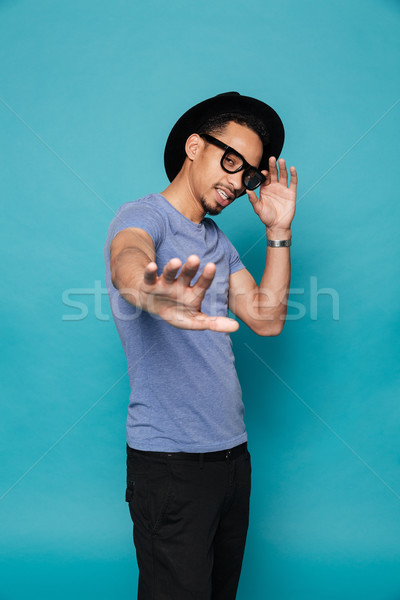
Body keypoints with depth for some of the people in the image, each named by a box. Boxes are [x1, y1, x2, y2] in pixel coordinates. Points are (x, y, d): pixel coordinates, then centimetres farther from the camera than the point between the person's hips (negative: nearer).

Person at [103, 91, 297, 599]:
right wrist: (150, 295, -59)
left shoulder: (218, 242, 15)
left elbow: (266, 318, 9)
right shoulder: (143, 216, -10)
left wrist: (279, 232, 3)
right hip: (170, 461, -7)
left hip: (231, 453, 8)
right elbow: (127, 259, -35)